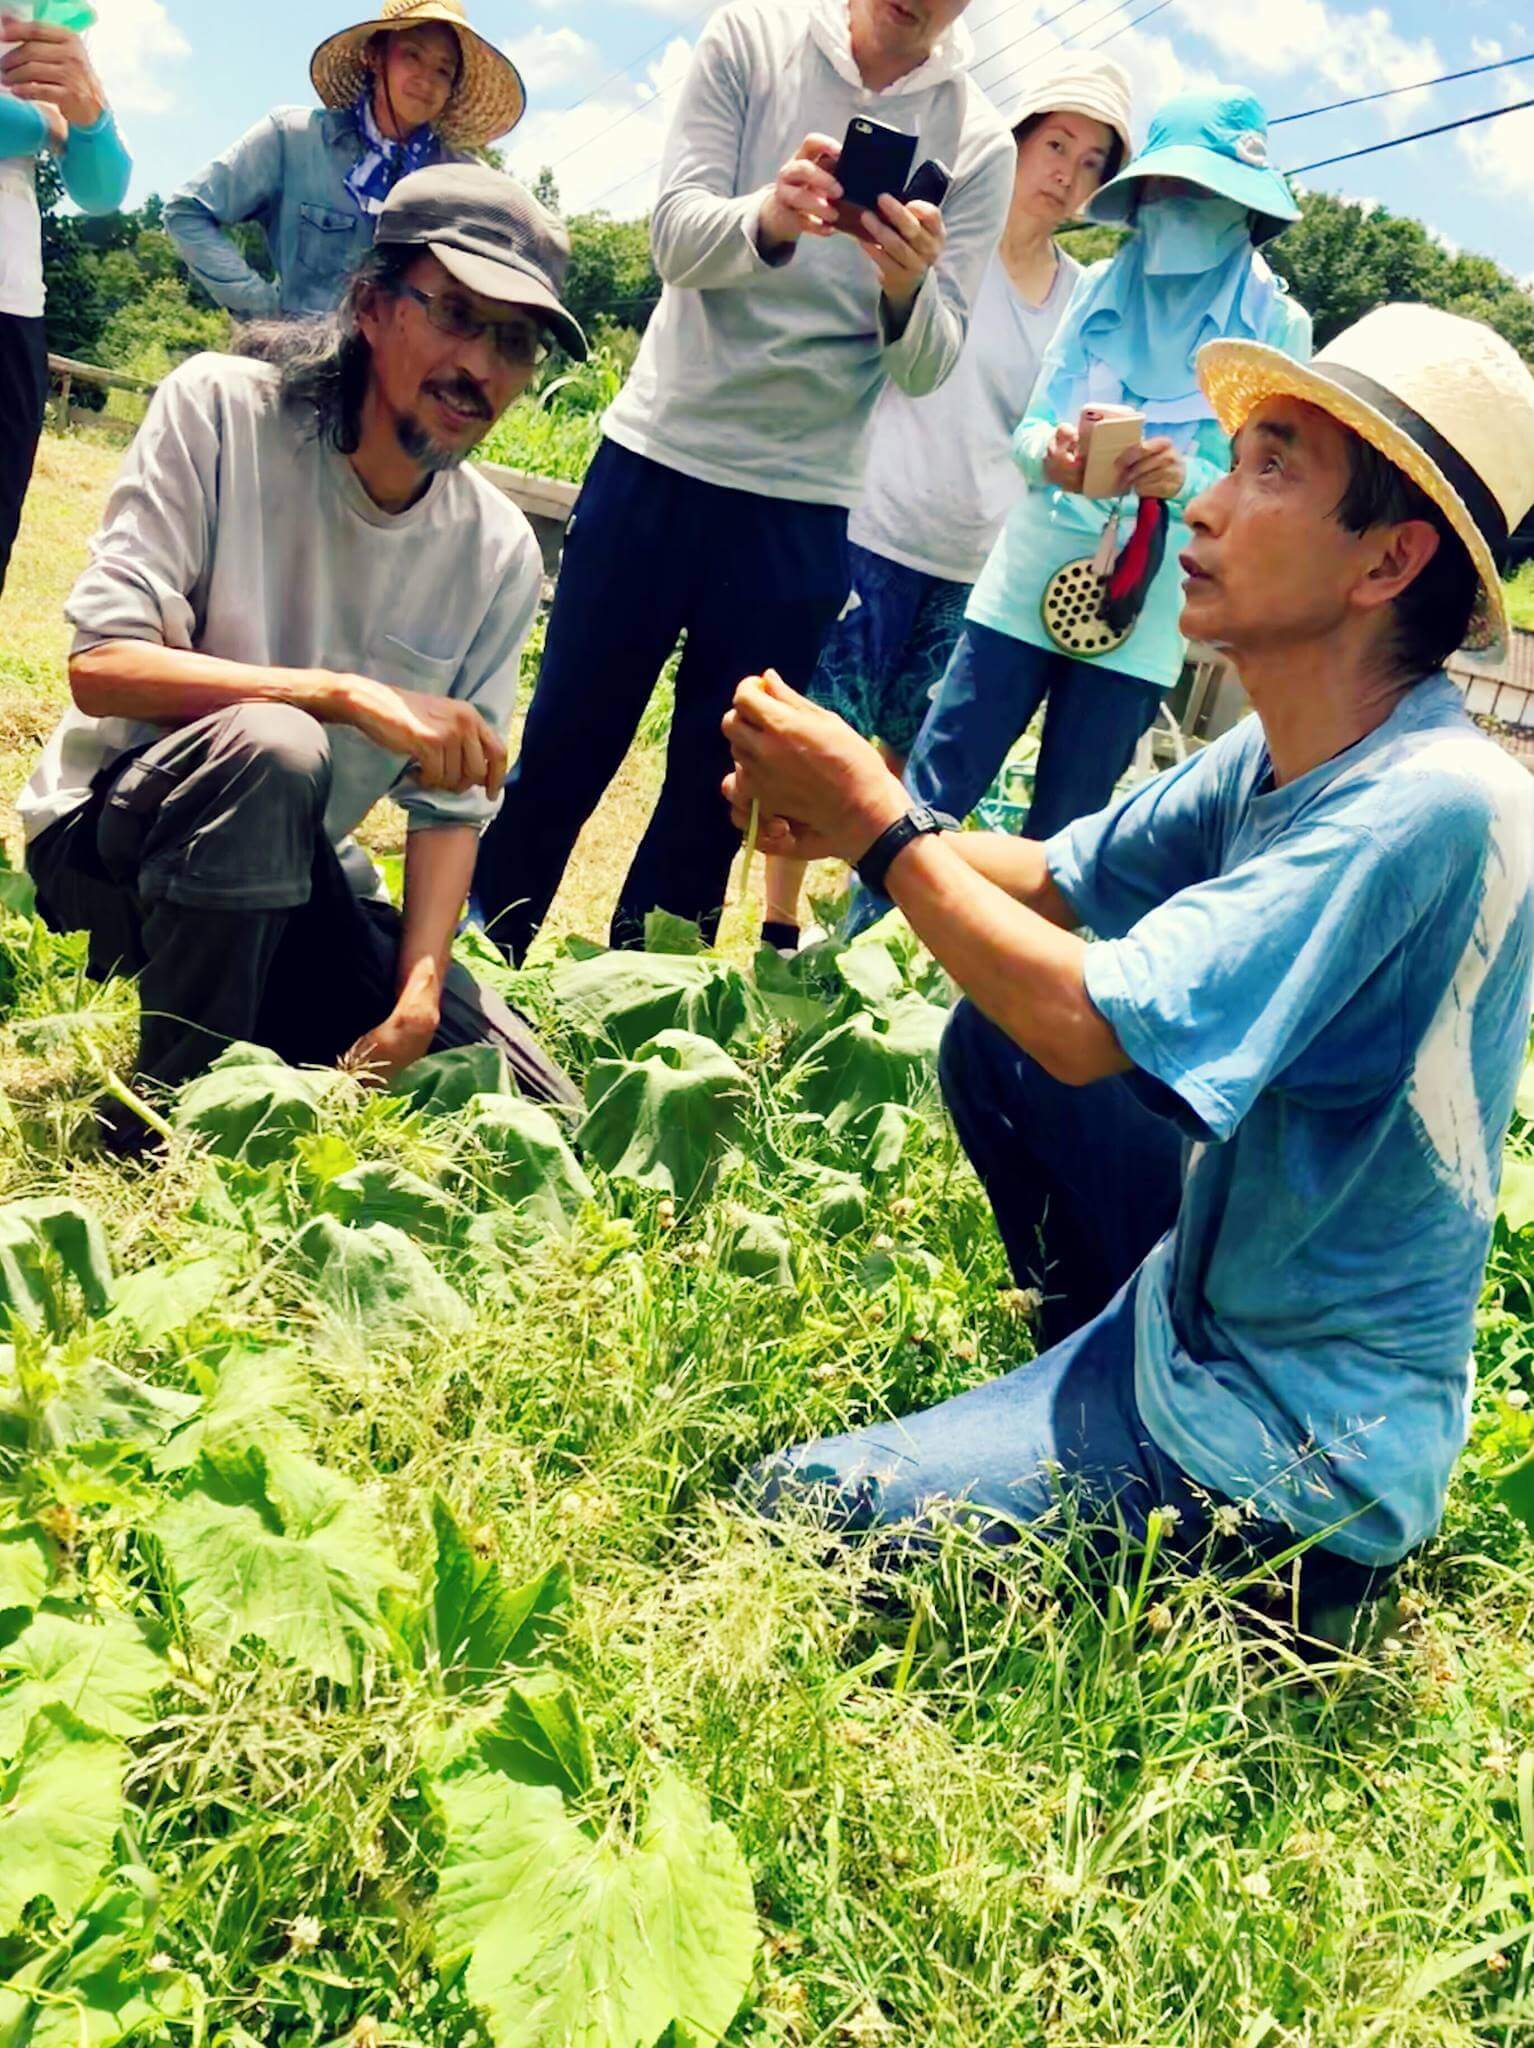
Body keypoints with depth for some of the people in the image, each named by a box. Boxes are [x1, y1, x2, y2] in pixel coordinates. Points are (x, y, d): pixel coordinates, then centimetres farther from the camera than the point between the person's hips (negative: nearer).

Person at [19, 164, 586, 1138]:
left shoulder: (500, 554, -5)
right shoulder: (219, 410, -15)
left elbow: (451, 804, -2)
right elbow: (102, 667, -23)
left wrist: (418, 997, -17)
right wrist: (347, 694, -33)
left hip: (304, 880, 4)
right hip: (110, 838, -4)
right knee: (268, 746, -39)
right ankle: (172, 1111, -20)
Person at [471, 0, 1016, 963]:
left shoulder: (978, 145, 0)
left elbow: (929, 367, -6)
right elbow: (676, 239, -12)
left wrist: (908, 288, -29)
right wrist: (768, 218, -34)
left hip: (803, 504, 1)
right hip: (660, 456, 0)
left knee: (711, 794, 6)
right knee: (560, 754, 4)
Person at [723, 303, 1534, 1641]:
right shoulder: (1278, 758, -1)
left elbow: (1091, 1023, -31)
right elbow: (1049, 881, 7)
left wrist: (886, 829, -19)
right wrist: (845, 810, -11)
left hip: (1289, 1447, -8)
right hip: (1205, 1292, 9)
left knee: (792, 1520, -10)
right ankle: (1105, 1382, 21)